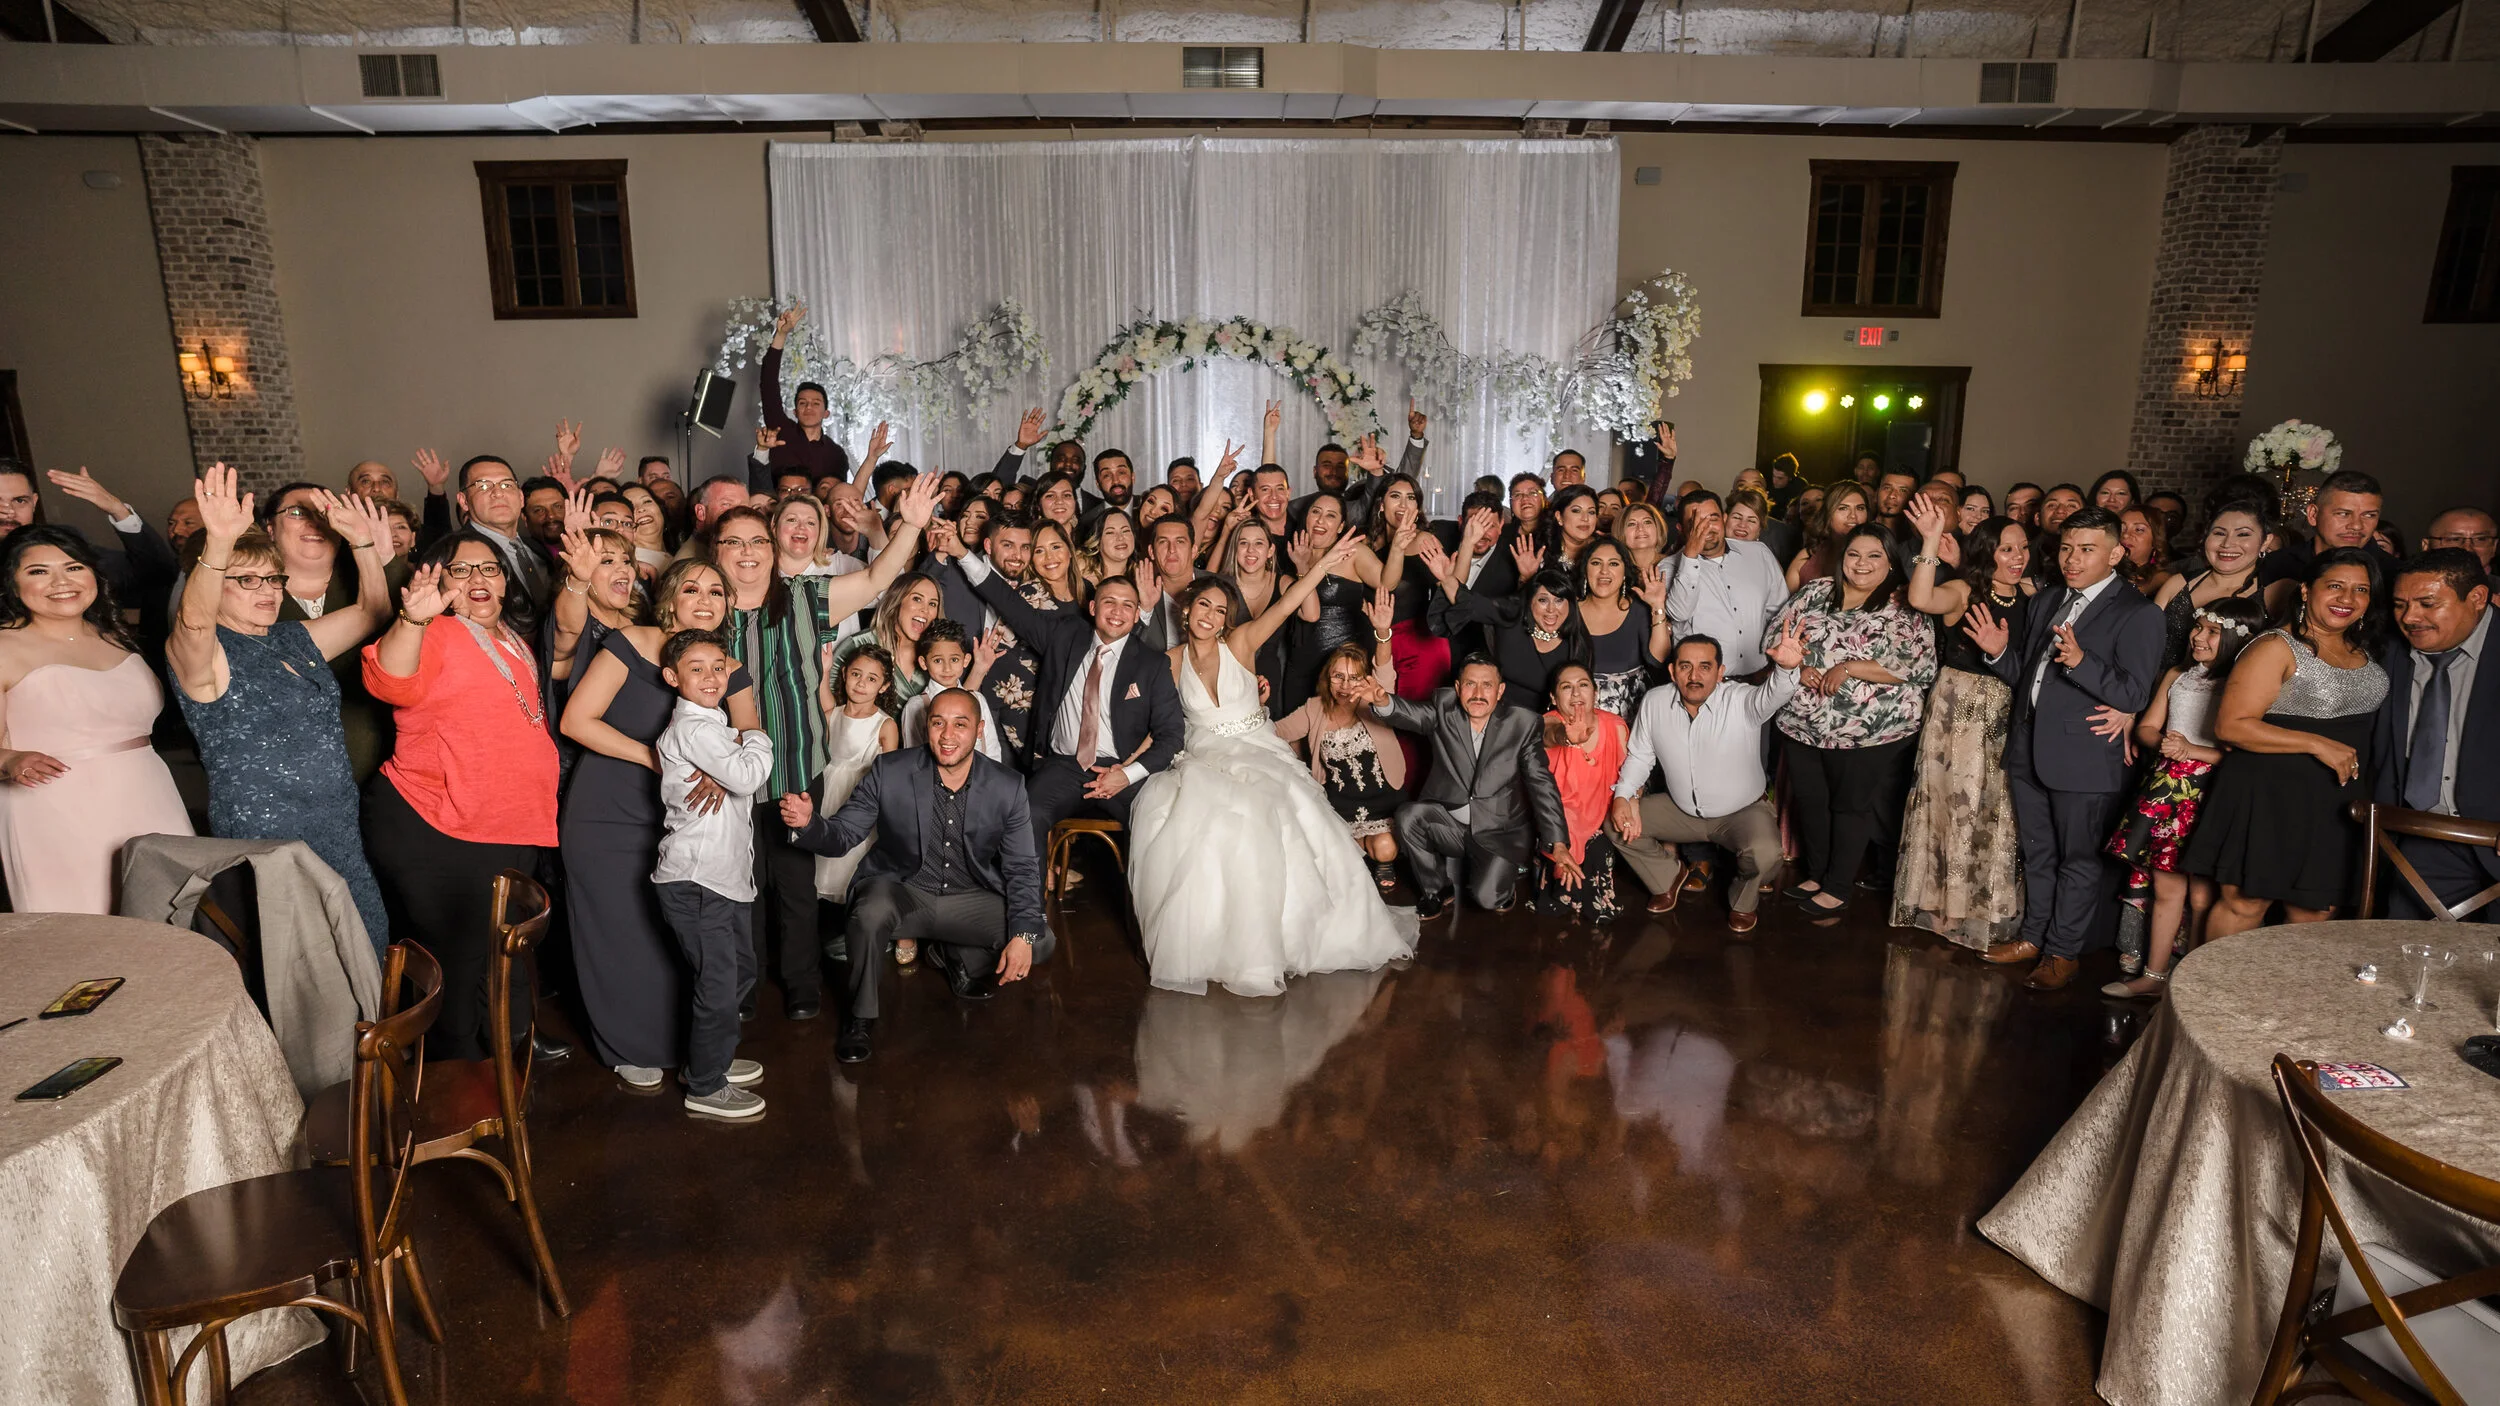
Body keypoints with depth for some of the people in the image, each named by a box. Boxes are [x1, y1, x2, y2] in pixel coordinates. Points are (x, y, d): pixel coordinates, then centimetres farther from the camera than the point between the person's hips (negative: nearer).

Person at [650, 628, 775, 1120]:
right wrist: (756, 741, -4)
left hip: (725, 875, 10)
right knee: (717, 983, -3)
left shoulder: (713, 724, 16)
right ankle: (706, 1089, 11)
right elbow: (749, 775, -24)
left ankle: (710, 1059, 37)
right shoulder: (692, 729, -17)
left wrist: (719, 776, -10)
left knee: (739, 970, 21)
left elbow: (744, 781, 13)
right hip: (695, 881, -10)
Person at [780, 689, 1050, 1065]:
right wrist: (808, 823, -34)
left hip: (969, 900, 3)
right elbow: (842, 833, -9)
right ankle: (860, 1019, -8)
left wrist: (1024, 935, -19)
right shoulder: (890, 772, -12)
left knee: (1041, 943, -14)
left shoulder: (1008, 788, -9)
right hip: (901, 891, -2)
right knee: (869, 914, -36)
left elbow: (1022, 868, -6)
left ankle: (954, 956, 17)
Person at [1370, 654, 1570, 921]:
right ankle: (1436, 890, 1)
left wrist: (1558, 844, -15)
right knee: (1409, 816, -25)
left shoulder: (1524, 724, -8)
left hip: (1500, 833, -2)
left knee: (1487, 898, -22)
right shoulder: (1444, 709, -4)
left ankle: (1503, 876, 18)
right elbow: (1410, 713, -22)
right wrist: (1382, 700, -46)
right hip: (1449, 825, 2)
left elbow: (1541, 784, -8)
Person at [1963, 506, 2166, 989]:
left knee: (2077, 859, 7)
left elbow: (2135, 695, -18)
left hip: (2086, 756, -6)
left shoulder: (2138, 614, -10)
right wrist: (2000, 651, -2)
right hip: (2030, 750, 7)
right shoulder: (2045, 603, 12)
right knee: (2037, 852, 18)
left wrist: (2081, 661, -33)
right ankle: (2034, 935, 32)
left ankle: (2063, 951, 19)